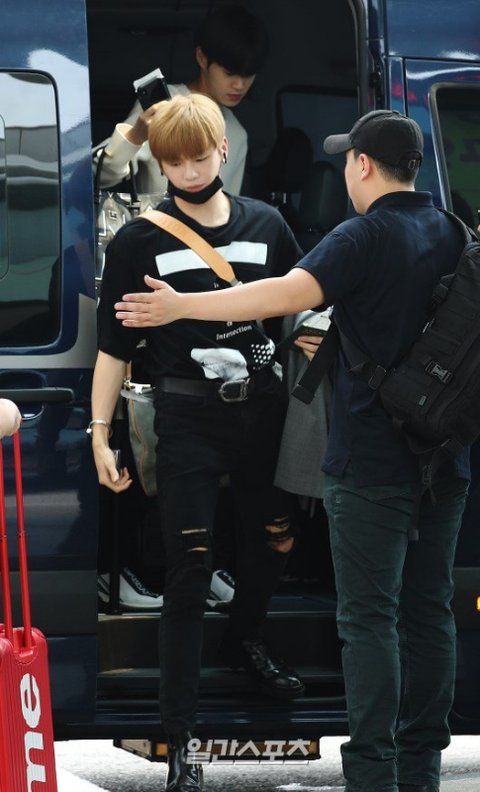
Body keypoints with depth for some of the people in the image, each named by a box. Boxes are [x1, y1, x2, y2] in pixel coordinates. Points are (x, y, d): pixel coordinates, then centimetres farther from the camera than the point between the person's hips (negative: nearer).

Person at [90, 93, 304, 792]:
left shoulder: (265, 225, 5)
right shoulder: (141, 240, -3)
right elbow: (114, 345, -2)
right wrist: (100, 434, -5)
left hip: (261, 408, 4)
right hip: (187, 417, -4)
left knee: (273, 540, 16)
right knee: (189, 573, -7)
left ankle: (245, 641, 49)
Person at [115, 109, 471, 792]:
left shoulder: (366, 237, -12)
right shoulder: (453, 235, 9)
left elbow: (289, 293, -26)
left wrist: (180, 307, -23)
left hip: (372, 460, -7)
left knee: (369, 615, -6)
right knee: (429, 608, 10)